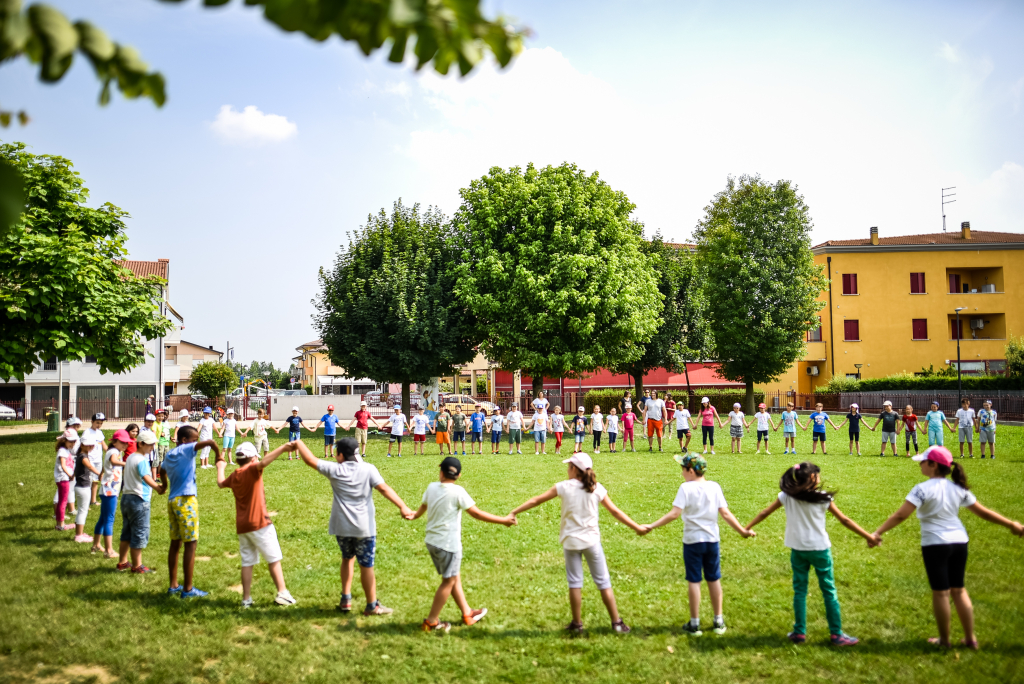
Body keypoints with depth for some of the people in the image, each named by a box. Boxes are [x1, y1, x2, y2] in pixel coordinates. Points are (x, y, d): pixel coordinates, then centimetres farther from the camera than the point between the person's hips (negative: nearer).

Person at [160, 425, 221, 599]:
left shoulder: (169, 454, 14)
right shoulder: (186, 450, -10)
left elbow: (162, 470, 36)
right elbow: (210, 442, -25)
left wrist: (165, 486, 55)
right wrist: (218, 455, -6)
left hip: (172, 501, 9)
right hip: (186, 501, -9)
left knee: (175, 543, 15)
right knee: (190, 545, -3)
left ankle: (173, 586, 22)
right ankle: (188, 589, 0)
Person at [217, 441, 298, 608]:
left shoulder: (234, 476, 10)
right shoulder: (252, 470, -9)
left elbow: (221, 483, 32)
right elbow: (263, 462, -33)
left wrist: (220, 467, 51)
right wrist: (283, 448, -45)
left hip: (241, 527, 6)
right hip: (259, 524, -6)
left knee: (247, 563, 10)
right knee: (274, 559, 2)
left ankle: (246, 599, 9)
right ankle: (282, 593, 1)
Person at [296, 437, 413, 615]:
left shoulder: (335, 470, -5)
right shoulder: (368, 469, -7)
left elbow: (310, 460, 1)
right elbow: (384, 489, -17)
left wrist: (299, 443, 18)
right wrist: (403, 507, -23)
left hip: (342, 527, 2)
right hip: (364, 527, -2)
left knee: (347, 559, 25)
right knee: (366, 566, 6)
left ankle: (346, 599, 25)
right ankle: (372, 606, 15)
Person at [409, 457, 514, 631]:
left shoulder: (432, 487, 1)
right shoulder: (457, 492, -17)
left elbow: (422, 507, 19)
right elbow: (477, 514, -15)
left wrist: (414, 515, 40)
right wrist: (503, 520, -7)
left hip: (432, 542, 7)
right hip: (448, 544, -7)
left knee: (455, 577, 19)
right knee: (448, 581, 6)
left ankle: (467, 614, 30)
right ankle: (431, 622, 12)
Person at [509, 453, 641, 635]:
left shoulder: (564, 487, -6)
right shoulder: (597, 489, -3)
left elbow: (536, 500, -3)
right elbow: (615, 512, 1)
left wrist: (514, 512, 5)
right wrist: (637, 527, 11)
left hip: (571, 541, -1)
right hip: (592, 541, 1)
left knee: (574, 583, 8)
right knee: (603, 582, 8)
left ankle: (577, 624, 14)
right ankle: (616, 623, 11)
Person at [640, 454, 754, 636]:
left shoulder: (686, 488, -13)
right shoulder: (714, 487, -1)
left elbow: (674, 513, -20)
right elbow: (725, 513, -2)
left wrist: (651, 527, -19)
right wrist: (742, 531, 8)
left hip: (692, 541, -4)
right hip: (712, 539, 4)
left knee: (694, 581, 5)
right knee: (714, 579, 14)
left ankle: (694, 624, 11)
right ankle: (719, 621, 22)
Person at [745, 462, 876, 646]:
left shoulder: (786, 496, -2)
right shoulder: (823, 498, -8)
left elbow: (764, 513, 4)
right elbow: (844, 520, -4)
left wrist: (747, 528, 17)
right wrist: (869, 536, 3)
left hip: (797, 550, 2)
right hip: (820, 549, -2)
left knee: (799, 591, 11)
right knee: (829, 591, 7)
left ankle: (799, 632, 14)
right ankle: (836, 634, 12)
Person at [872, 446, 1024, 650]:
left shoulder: (923, 489, -15)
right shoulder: (958, 489, 2)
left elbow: (900, 515, -21)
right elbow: (982, 512, 9)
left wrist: (878, 532, -19)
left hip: (935, 545, -5)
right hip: (959, 542, 6)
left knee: (940, 592, 5)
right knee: (958, 590, 17)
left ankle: (944, 640, 17)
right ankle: (970, 638, 22)